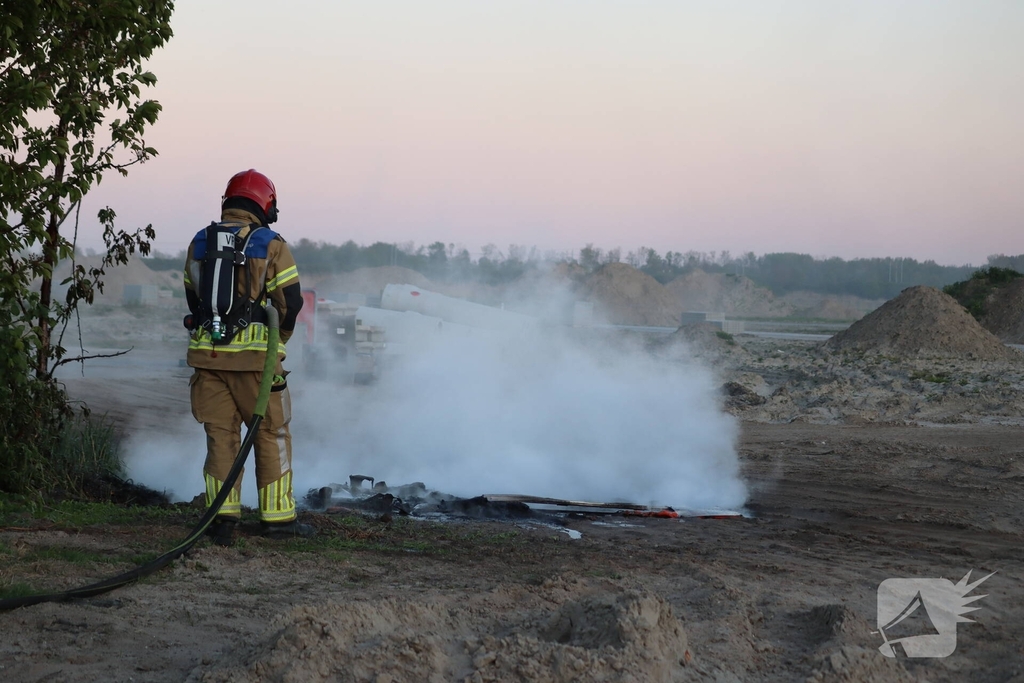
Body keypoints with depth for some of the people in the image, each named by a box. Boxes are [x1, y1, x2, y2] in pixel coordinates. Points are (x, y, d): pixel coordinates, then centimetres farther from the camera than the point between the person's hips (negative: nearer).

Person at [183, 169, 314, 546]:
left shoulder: (200, 242, 10)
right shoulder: (271, 245, -4)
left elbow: (192, 296, 17)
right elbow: (291, 300, -6)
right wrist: (280, 335, 13)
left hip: (207, 353, 4)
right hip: (255, 354, -4)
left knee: (220, 435, 9)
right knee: (271, 435, 8)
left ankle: (222, 517, 5)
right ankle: (277, 516, 12)